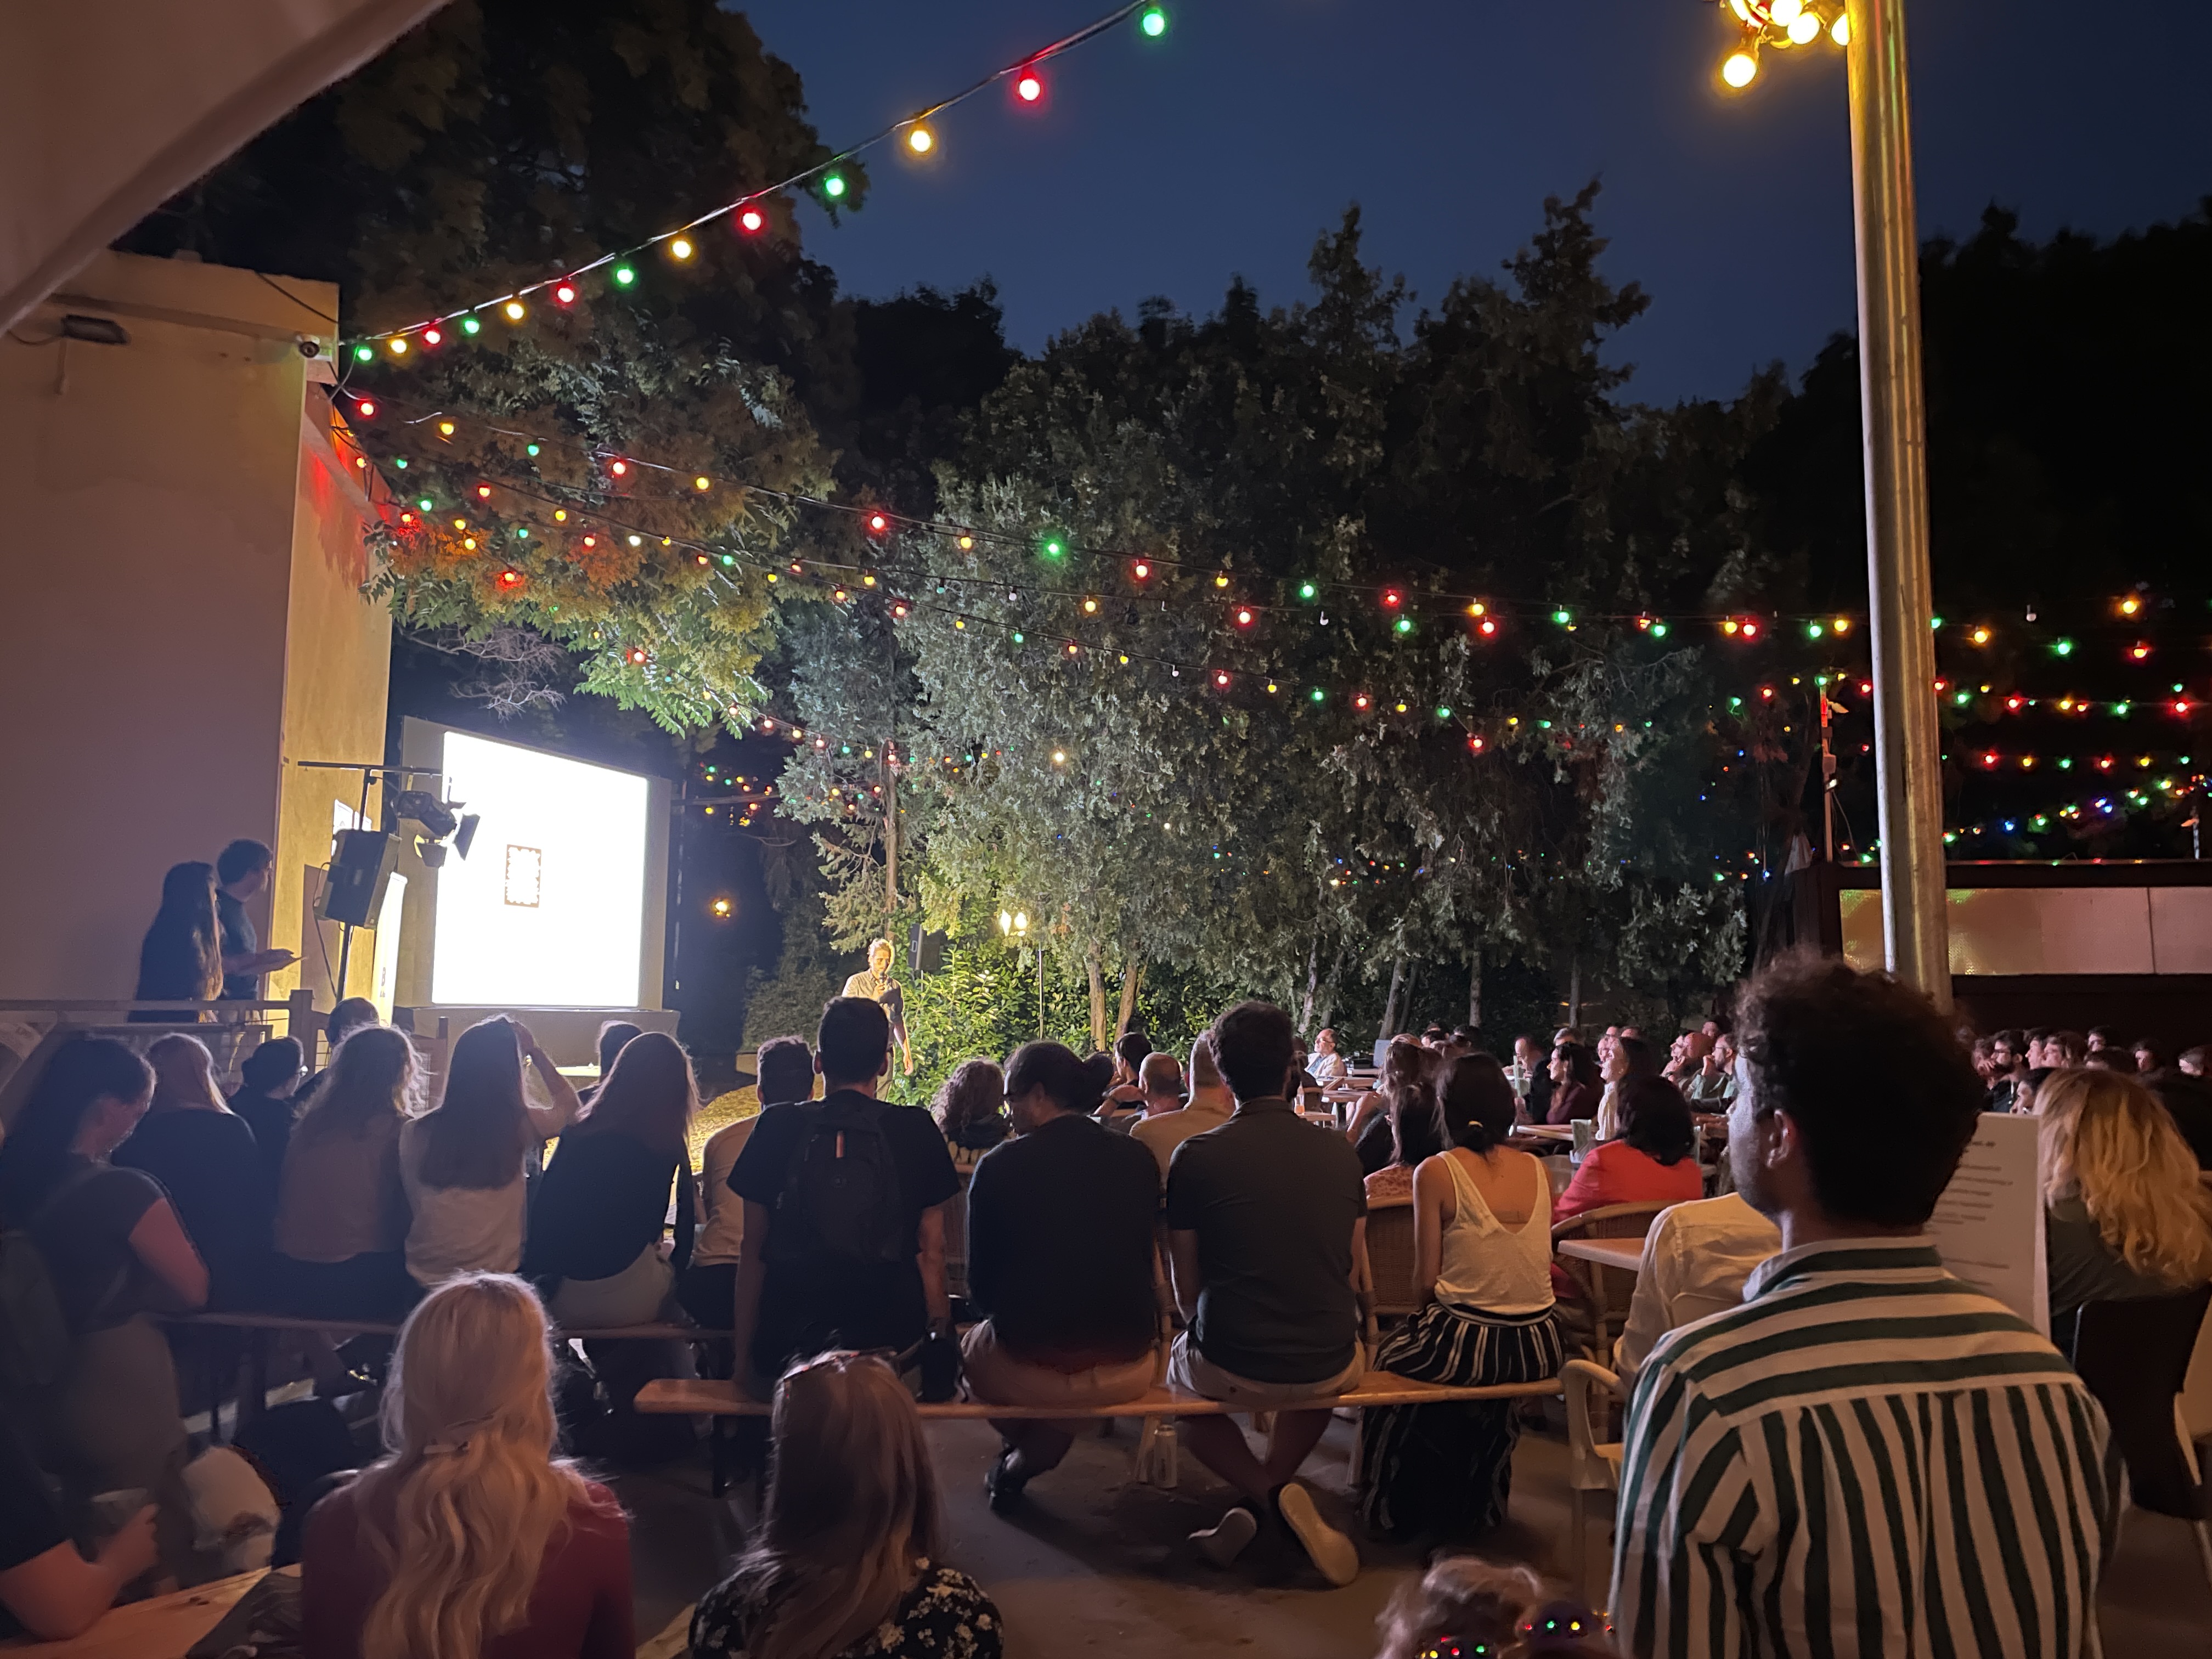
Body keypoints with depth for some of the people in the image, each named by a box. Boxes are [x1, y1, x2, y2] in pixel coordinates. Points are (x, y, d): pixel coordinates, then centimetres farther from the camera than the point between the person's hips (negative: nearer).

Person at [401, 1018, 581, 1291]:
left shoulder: (415, 1133, -8)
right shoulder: (520, 1127, -11)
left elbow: (407, 1209, 5)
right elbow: (571, 1108, 11)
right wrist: (536, 1053, 13)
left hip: (424, 1279, 2)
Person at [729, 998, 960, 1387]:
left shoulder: (777, 1128, 1)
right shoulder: (917, 1132, 0)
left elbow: (752, 1251, 4)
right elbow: (931, 1253, 0)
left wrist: (743, 1355, 11)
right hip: (891, 1336, -1)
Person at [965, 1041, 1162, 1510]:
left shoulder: (998, 1165, -10)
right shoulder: (1137, 1159, -1)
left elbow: (980, 1284, -2)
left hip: (1030, 1371, -2)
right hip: (1129, 1370, 2)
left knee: (975, 1344, 29)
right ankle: (1019, 1469, 34)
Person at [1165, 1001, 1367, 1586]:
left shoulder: (1196, 1156, -11)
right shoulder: (1341, 1152, -1)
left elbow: (1186, 1288, -3)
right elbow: (1351, 1267, 11)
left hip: (1232, 1366, -3)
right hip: (1331, 1368, 3)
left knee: (1178, 1370, 31)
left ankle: (1269, 1492, 6)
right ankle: (1260, 1504, 17)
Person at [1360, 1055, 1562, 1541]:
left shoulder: (1436, 1172, -11)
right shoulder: (1537, 1170, 2)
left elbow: (1426, 1281, -9)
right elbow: (1540, 1266, 10)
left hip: (1465, 1340, -4)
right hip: (1538, 1348, 5)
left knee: (1390, 1356, 25)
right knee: (1493, 1385, 37)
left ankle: (1405, 1509, 39)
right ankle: (1476, 1507, 50)